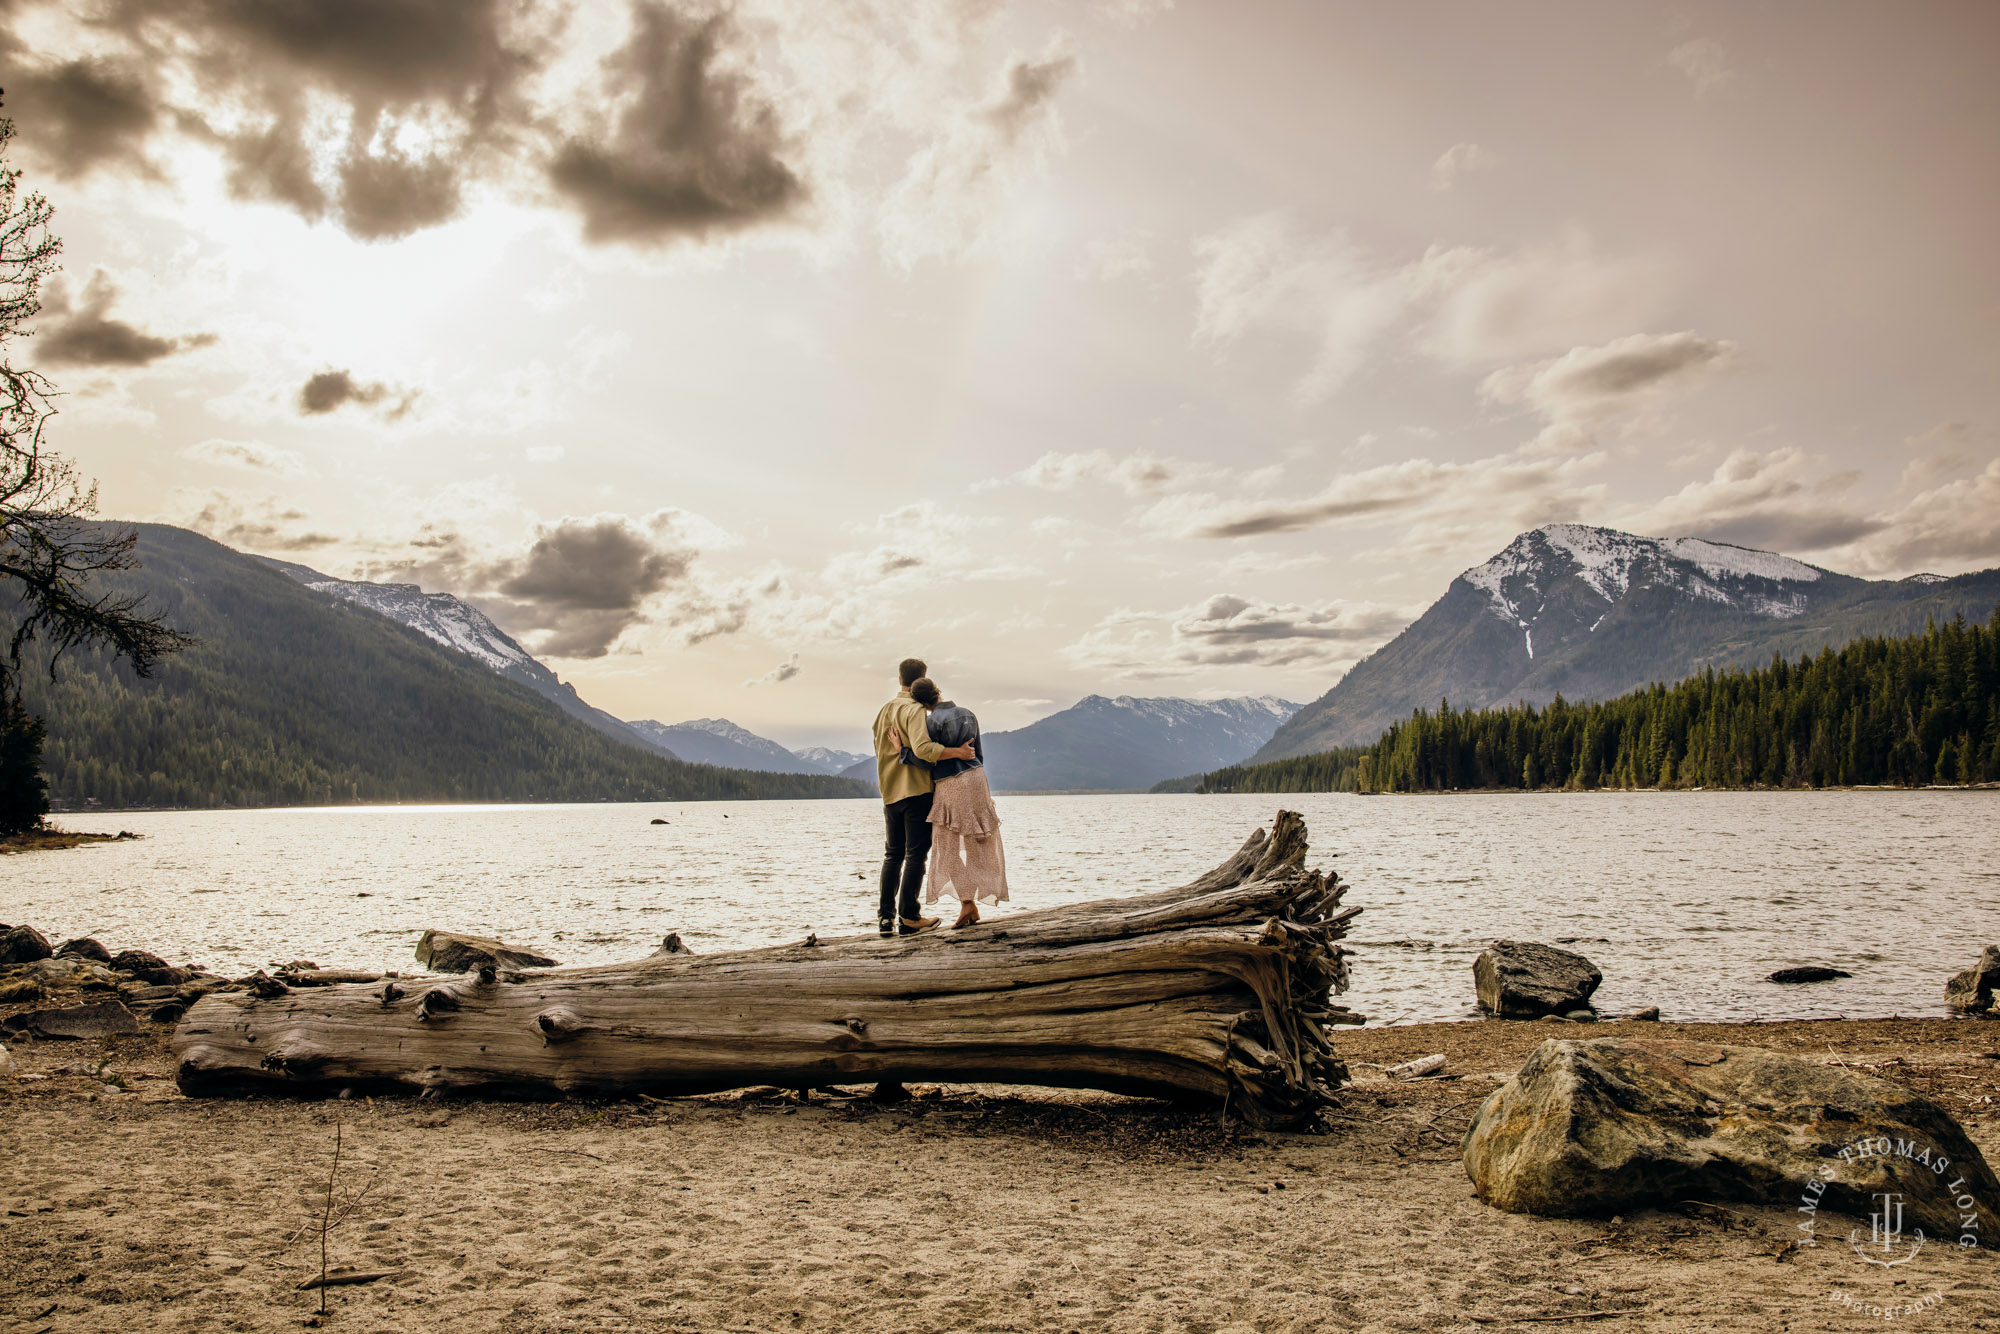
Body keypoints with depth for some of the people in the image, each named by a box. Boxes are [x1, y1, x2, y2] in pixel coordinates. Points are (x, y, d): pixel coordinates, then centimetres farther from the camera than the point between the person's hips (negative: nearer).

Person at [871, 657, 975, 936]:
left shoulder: (883, 711, 13)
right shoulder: (915, 710, -12)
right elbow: (923, 748, -26)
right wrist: (957, 752, -22)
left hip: (890, 793, 7)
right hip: (916, 790, -7)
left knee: (893, 854, 14)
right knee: (915, 855, -2)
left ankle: (886, 916, 11)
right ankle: (908, 917, -2)